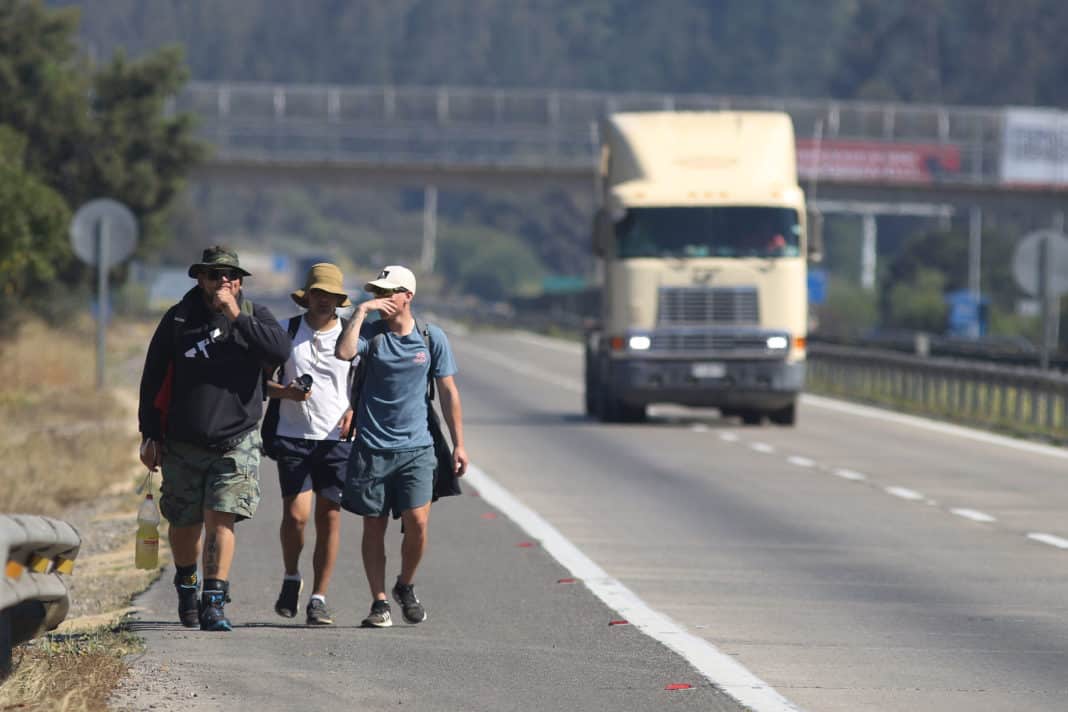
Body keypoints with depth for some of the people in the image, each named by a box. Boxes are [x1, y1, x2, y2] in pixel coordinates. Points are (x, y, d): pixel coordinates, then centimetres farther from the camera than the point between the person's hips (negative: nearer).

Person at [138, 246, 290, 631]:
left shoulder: (254, 316, 1)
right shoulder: (178, 319, 2)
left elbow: (281, 349, -20)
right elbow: (153, 379, 7)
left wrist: (237, 317, -23)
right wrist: (150, 434, 5)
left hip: (236, 443, -2)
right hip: (183, 443, 2)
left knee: (221, 520, -13)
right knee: (184, 524, 11)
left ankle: (214, 602, -11)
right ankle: (186, 584, 37)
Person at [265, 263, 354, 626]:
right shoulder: (286, 332, 5)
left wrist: (355, 410, -8)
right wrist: (286, 392, -13)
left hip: (336, 438, 1)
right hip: (293, 436, -1)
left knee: (329, 517, -2)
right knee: (295, 514, -10)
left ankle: (319, 597, 6)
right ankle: (291, 579, 16)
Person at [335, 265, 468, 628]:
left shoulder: (432, 338, 3)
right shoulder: (371, 333, 1)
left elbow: (448, 392, 9)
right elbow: (344, 352, -21)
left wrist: (458, 444, 7)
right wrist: (361, 310, -17)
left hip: (416, 447, 0)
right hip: (372, 446, 0)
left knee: (417, 523, -11)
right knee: (374, 527, 3)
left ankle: (406, 587, 14)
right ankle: (379, 602, 13)